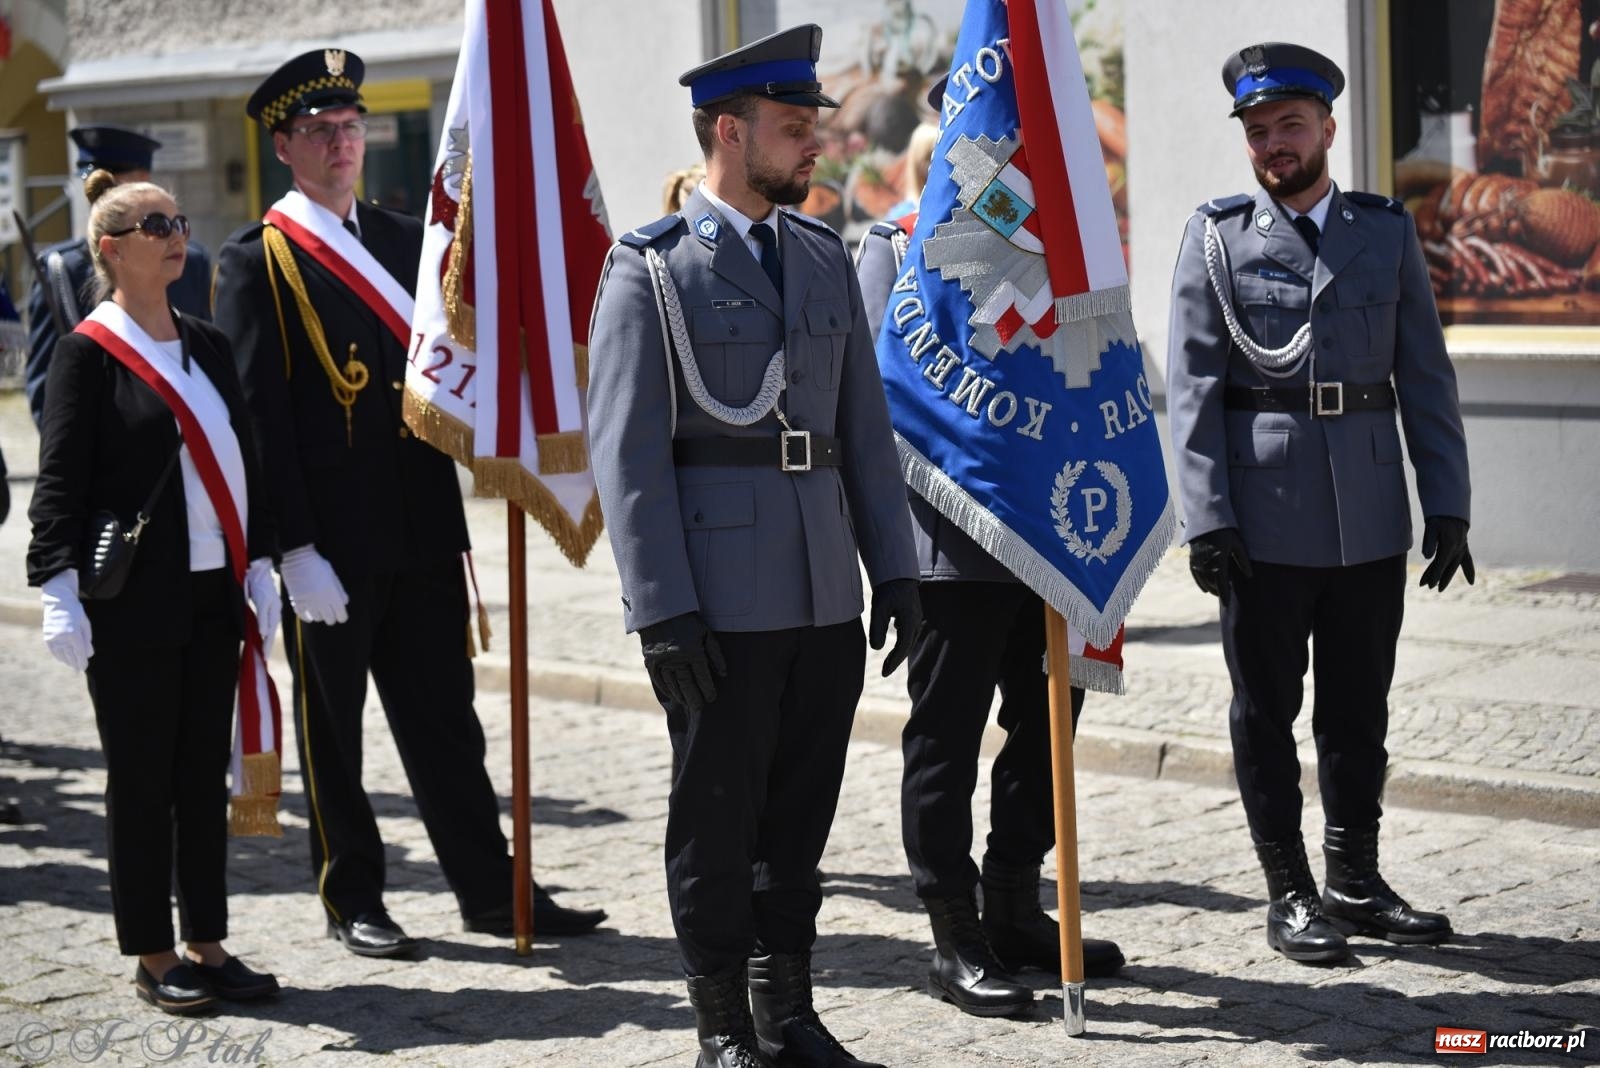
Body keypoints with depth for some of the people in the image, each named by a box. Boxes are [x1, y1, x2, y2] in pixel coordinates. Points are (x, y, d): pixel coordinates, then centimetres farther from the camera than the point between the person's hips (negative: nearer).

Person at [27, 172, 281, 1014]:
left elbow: (242, 464, 16)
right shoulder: (88, 352, -7)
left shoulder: (206, 346, 12)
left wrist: (257, 567, 12)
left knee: (204, 776, 11)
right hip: (131, 602, -6)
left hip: (211, 595, 6)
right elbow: (60, 481, -10)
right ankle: (152, 959, 12)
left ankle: (207, 947, 19)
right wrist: (60, 590, -17)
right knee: (142, 779, 2)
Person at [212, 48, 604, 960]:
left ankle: (491, 890, 17)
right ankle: (352, 902, 18)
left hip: (423, 532, 5)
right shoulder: (258, 261, -5)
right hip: (330, 543, -5)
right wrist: (295, 551, -15)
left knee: (446, 720, 10)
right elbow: (258, 416, -10)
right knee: (333, 729, 7)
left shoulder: (406, 241, 12)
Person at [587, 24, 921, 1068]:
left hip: (826, 592, 5)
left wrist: (894, 569, 9)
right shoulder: (650, 268, -6)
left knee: (801, 814, 12)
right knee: (717, 818, 4)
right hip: (721, 600, -5)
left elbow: (866, 426, 14)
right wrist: (663, 610, -15)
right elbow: (626, 453, -10)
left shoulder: (825, 255, 12)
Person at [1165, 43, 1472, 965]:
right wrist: (1208, 519, -10)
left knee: (1359, 711, 10)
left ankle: (1356, 882, 23)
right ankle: (1291, 893, 15)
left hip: (1371, 522, 2)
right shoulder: (1218, 238, 1)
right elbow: (1194, 387, -3)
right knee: (1266, 712, 5)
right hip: (1264, 523, -2)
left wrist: (1448, 506, 1)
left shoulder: (1389, 231, 8)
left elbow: (1426, 377, 7)